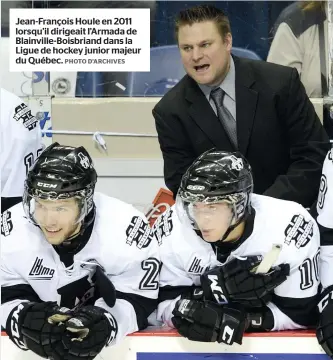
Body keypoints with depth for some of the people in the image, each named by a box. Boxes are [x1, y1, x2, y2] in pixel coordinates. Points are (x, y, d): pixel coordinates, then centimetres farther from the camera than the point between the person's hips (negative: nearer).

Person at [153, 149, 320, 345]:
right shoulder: (170, 232, -19)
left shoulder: (292, 230, -24)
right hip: (201, 340, 0)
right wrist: (215, 287, -32)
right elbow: (163, 304, -15)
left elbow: (299, 314, -17)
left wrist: (243, 320, -32)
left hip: (276, 340, 0)